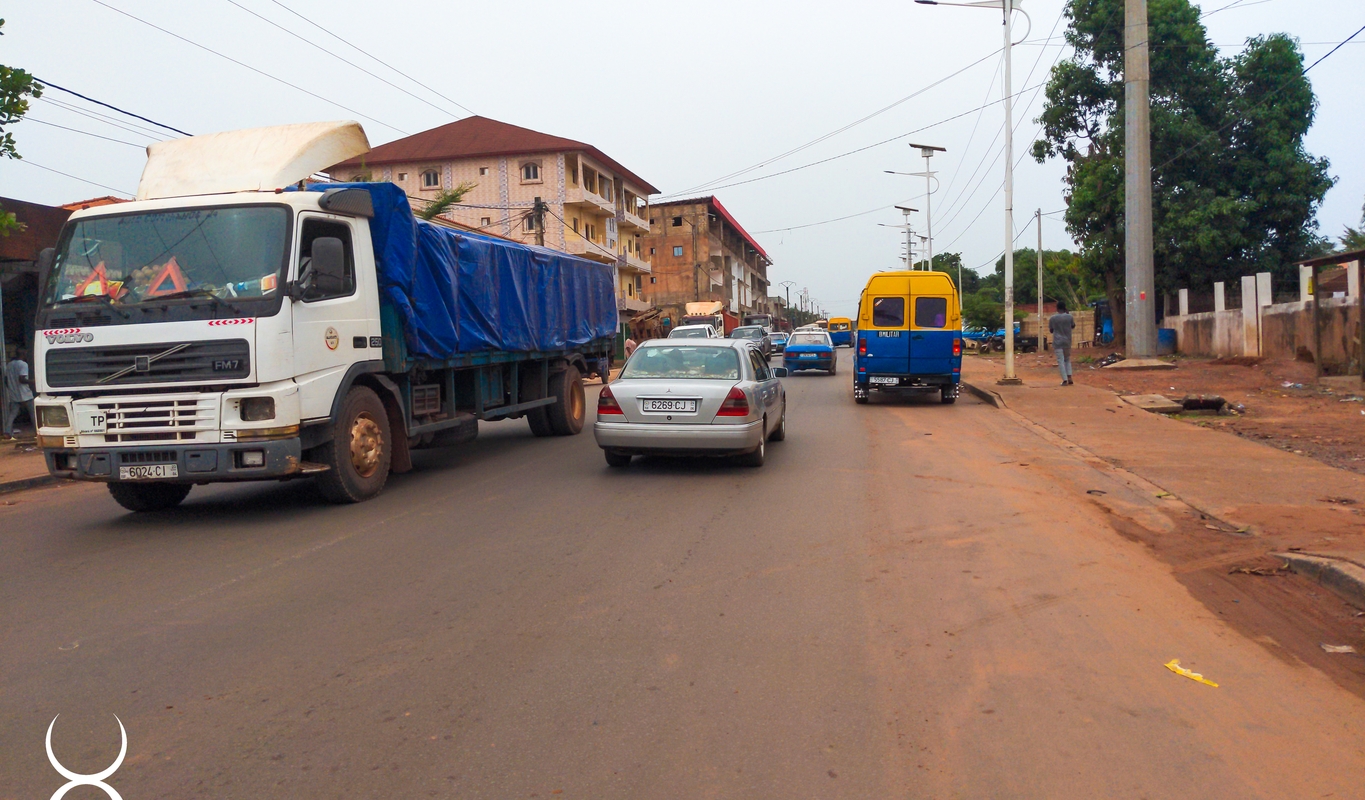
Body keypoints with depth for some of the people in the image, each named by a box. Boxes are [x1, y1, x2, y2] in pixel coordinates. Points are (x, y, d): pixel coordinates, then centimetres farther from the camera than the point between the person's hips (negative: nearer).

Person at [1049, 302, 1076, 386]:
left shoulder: (1053, 318, -6)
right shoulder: (1070, 317, -3)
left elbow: (1050, 330, 5)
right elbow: (1073, 327, 16)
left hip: (1057, 342, -2)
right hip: (1067, 342, 2)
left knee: (1060, 361, -2)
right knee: (1067, 360, 18)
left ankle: (1065, 380, -9)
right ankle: (1069, 377, 4)